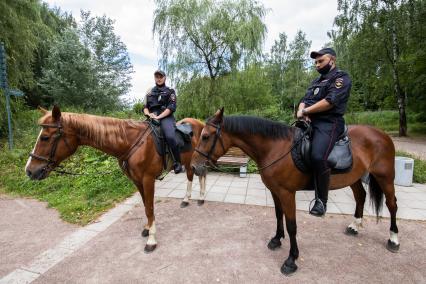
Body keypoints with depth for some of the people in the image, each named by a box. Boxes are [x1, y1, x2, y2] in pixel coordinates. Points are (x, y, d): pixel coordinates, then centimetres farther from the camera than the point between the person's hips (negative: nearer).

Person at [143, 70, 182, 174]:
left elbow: (171, 107, -2)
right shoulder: (150, 92, 23)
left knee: (170, 137, -31)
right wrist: (149, 114, -6)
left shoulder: (170, 91, 11)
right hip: (152, 117, 5)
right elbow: (145, 107, 18)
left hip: (166, 117, -4)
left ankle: (177, 162, -17)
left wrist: (159, 117, -14)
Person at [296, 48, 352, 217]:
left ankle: (321, 200, -15)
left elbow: (330, 101, -15)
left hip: (328, 123, -9)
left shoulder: (341, 77, 1)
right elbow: (304, 100, 16)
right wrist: (301, 110, -7)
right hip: (310, 122, 9)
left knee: (317, 156, -31)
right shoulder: (317, 81, 26)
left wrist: (306, 111, -11)